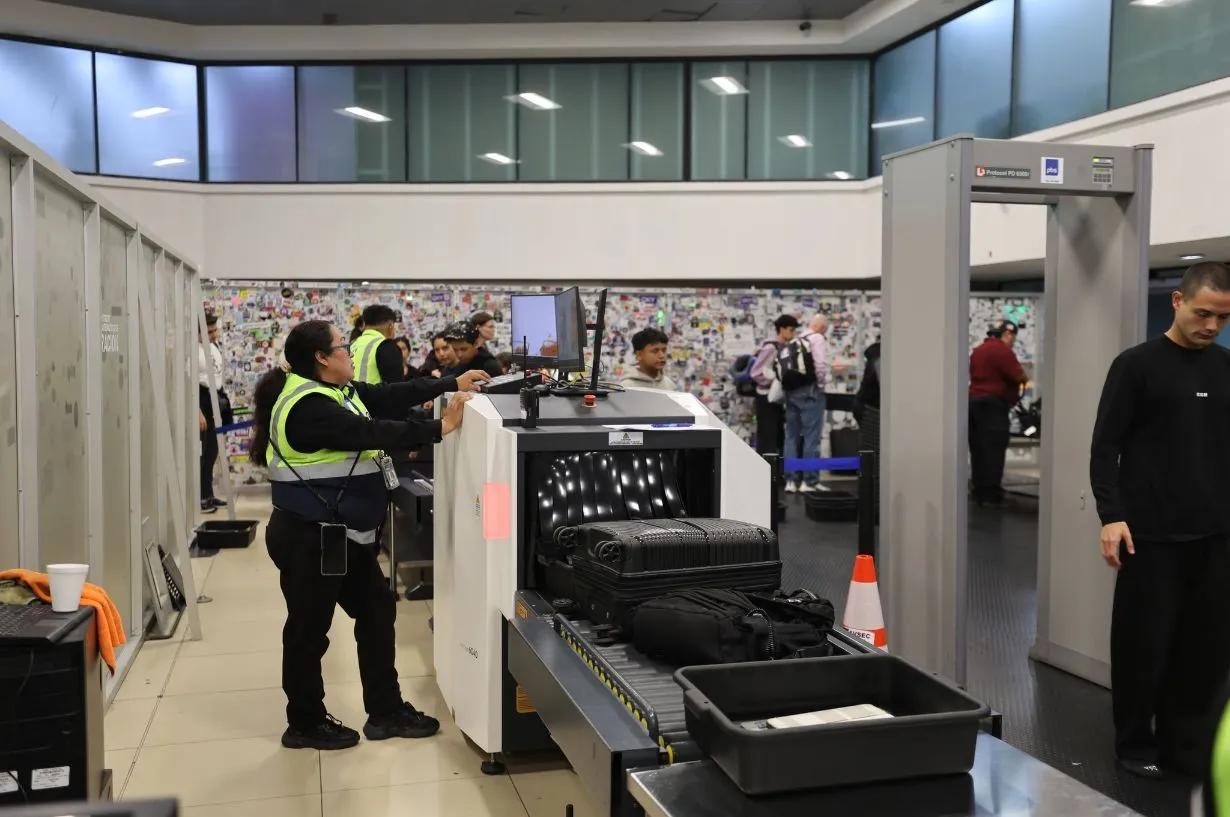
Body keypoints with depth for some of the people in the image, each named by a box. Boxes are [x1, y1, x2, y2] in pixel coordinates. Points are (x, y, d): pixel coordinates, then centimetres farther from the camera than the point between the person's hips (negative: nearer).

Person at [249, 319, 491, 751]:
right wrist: (439, 428, -30)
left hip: (343, 533, 11)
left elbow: (391, 396, 7)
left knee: (377, 610, 14)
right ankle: (305, 724, 23)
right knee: (309, 628, 5)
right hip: (310, 537, -11)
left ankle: (386, 712, 24)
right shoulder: (308, 406, -23)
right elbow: (370, 432, -31)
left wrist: (452, 384, 4)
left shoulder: (336, 391, 8)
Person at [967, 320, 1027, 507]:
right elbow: (1018, 376, -15)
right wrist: (1026, 383, 5)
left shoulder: (979, 349, 18)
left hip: (973, 401, 9)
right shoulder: (1001, 350, -11)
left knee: (978, 450, 9)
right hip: (993, 404, -9)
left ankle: (979, 492, 12)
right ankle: (991, 495, -6)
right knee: (993, 451, -6)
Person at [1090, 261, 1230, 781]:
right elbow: (1104, 448, -6)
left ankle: (1185, 742, 22)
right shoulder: (1137, 365, -4)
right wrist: (1111, 515, -16)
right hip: (1152, 535, -4)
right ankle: (1135, 743, 19)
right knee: (1144, 642, 3)